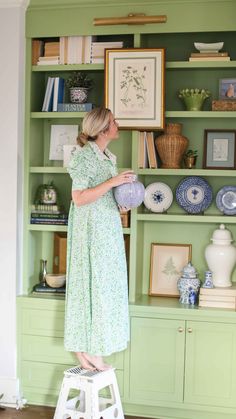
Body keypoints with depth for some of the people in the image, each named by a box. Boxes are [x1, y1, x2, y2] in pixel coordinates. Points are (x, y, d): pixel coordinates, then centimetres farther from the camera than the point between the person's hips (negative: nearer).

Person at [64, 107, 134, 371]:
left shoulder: (108, 157, 13)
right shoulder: (85, 155, -14)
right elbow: (79, 198, -19)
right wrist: (113, 181, -21)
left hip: (108, 228, 9)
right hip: (91, 229, -9)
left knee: (103, 283, 10)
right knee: (94, 282, -4)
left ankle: (86, 350, 18)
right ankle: (89, 351, 7)